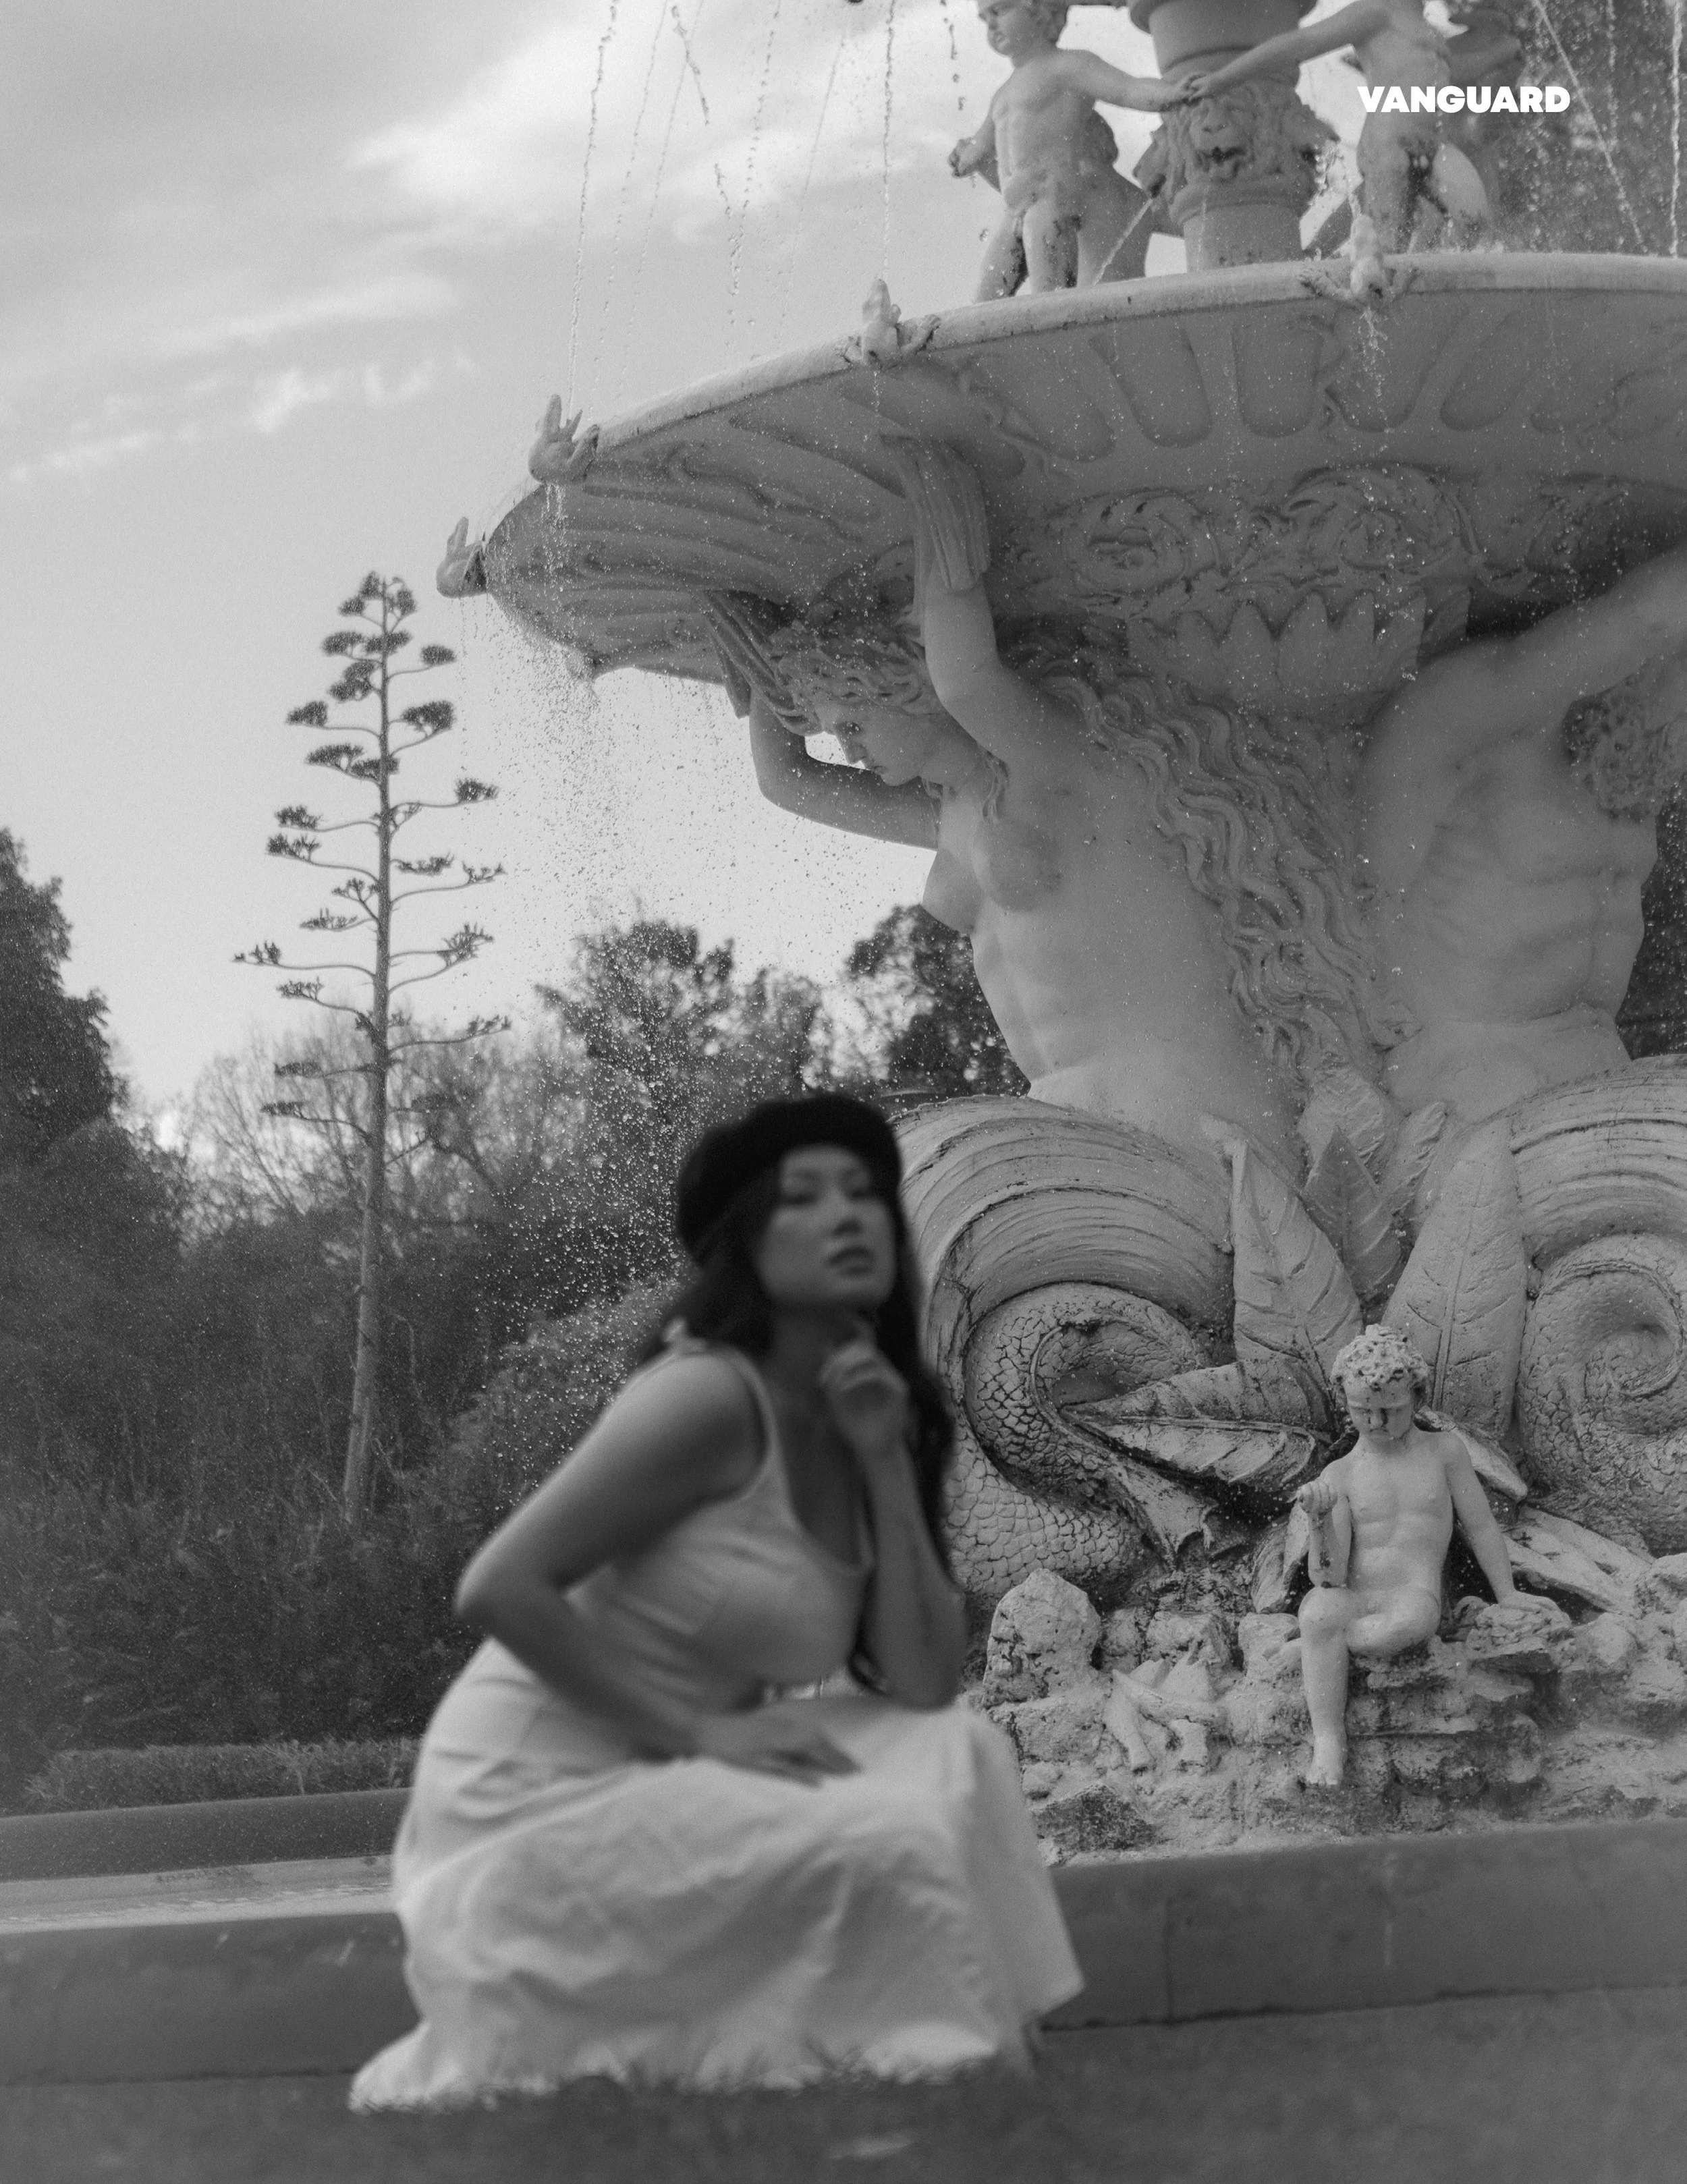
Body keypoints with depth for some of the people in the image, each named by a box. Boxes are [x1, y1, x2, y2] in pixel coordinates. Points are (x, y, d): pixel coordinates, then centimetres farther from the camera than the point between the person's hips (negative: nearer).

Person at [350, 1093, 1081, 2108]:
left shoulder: (872, 1419, 8)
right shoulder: (711, 1397, -17)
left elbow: (925, 1686, 0)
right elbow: (500, 1587, -22)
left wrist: (886, 1465, -8)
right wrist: (701, 1732, -22)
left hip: (666, 1787, 8)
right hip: (538, 1795, -8)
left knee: (959, 1755, -4)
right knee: (888, 1843, -21)